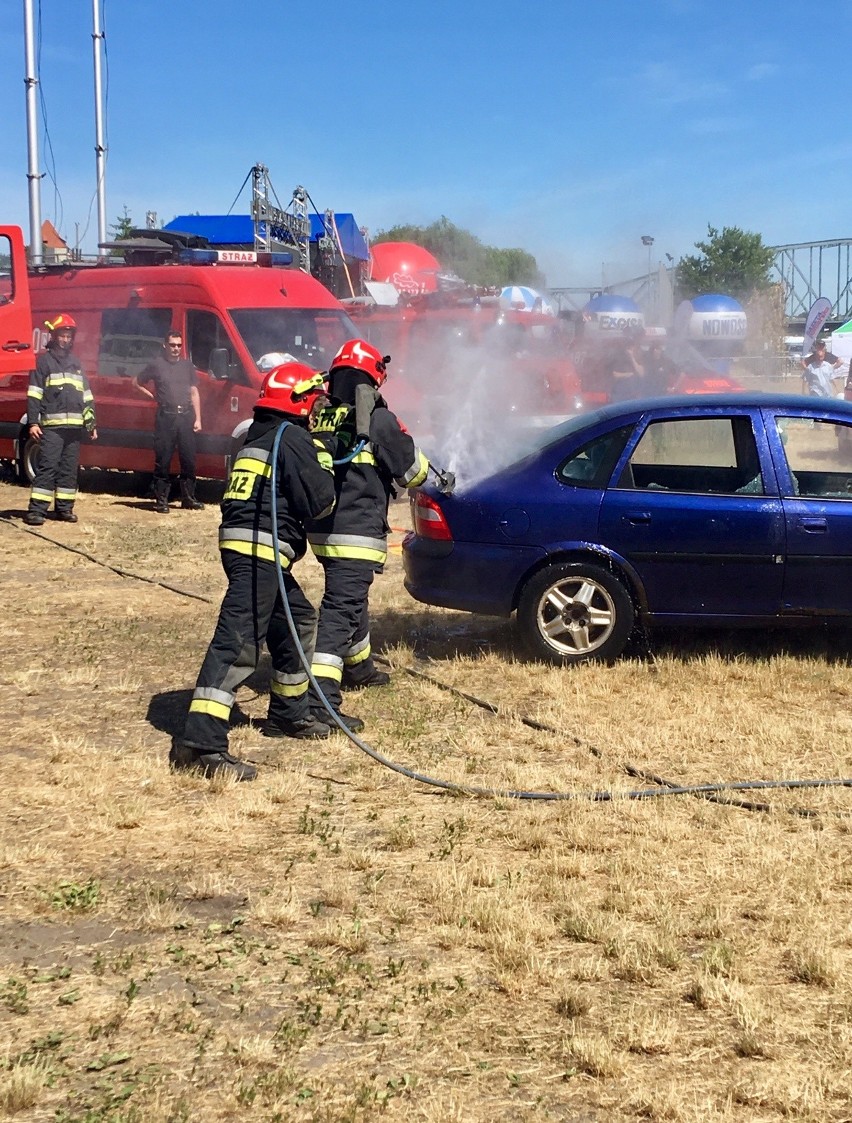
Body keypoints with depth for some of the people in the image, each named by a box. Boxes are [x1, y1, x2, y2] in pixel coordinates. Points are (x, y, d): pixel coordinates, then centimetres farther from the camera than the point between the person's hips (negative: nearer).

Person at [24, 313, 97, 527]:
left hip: (74, 426, 5)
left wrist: (91, 423, 15)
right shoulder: (44, 361, 3)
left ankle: (64, 508, 14)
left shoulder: (76, 363, 19)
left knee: (70, 469, 7)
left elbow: (86, 396, 21)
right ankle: (36, 510, -12)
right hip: (51, 426, -5)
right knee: (47, 466, -11)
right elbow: (34, 394, -2)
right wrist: (33, 422, -11)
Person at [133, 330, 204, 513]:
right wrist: (153, 395, 4)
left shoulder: (187, 365, 13)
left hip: (186, 416, 3)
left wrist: (197, 419, 7)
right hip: (166, 417, -3)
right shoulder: (156, 365, 4)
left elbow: (194, 393, 13)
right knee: (163, 460, -2)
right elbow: (136, 383, 15)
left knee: (189, 459, 6)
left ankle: (188, 498, 15)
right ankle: (161, 500, 2)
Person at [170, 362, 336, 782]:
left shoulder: (257, 436, 20)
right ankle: (200, 743, -26)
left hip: (241, 543, 10)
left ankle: (287, 714, 36)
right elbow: (317, 503, -10)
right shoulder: (293, 438, -7)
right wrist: (324, 465, 8)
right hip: (261, 548, -10)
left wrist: (314, 450, 24)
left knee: (299, 620, 25)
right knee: (239, 642, -18)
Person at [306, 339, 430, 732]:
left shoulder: (316, 419, 4)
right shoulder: (379, 422, -12)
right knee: (341, 609, -11)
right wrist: (425, 466, 21)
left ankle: (359, 666, 48)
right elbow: (411, 471, -2)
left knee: (351, 597, 27)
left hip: (321, 529, 7)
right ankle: (320, 699, -20)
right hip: (357, 533, -7)